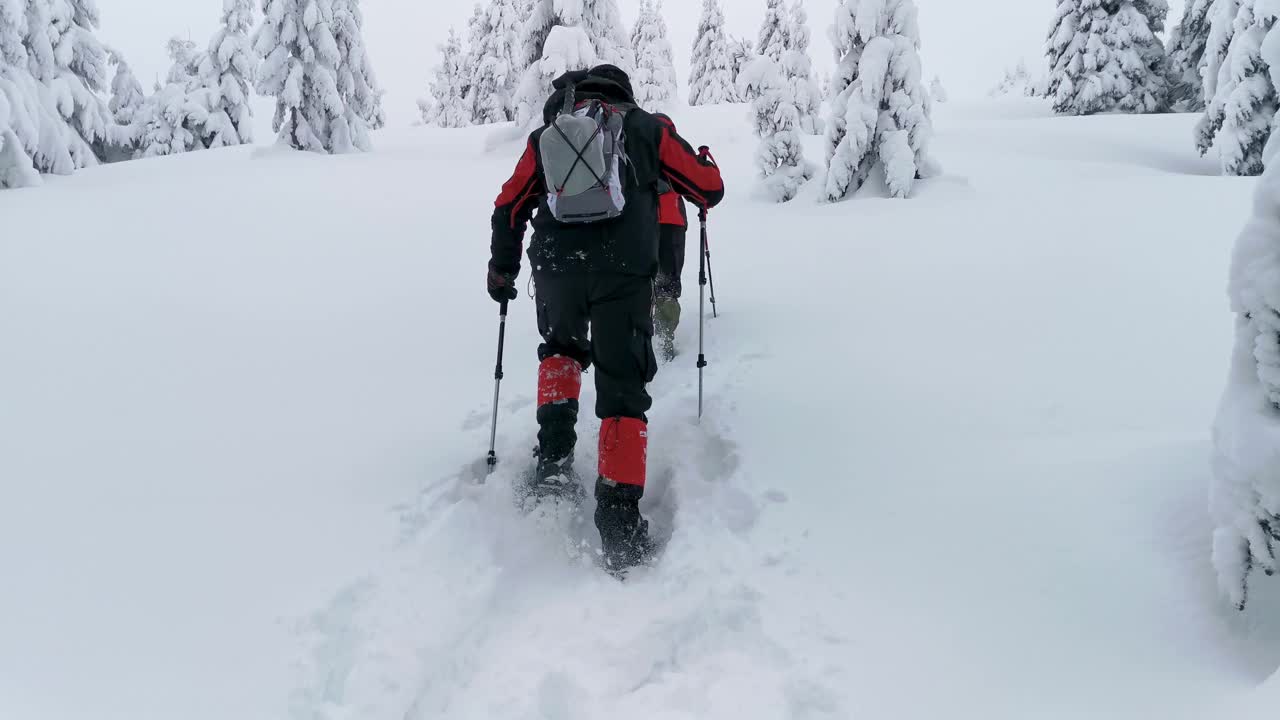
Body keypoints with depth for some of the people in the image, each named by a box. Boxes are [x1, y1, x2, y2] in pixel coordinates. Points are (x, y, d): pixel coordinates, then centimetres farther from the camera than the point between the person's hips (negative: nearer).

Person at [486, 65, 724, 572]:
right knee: (623, 391, 4)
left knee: (561, 350, 31)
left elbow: (509, 208, 21)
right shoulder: (647, 128, 15)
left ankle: (554, 459, 14)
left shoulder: (546, 136, 21)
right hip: (624, 270, -2)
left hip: (555, 268, 2)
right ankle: (619, 520, -5)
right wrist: (702, 163, 39)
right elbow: (710, 189, 15)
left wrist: (502, 269, 35)